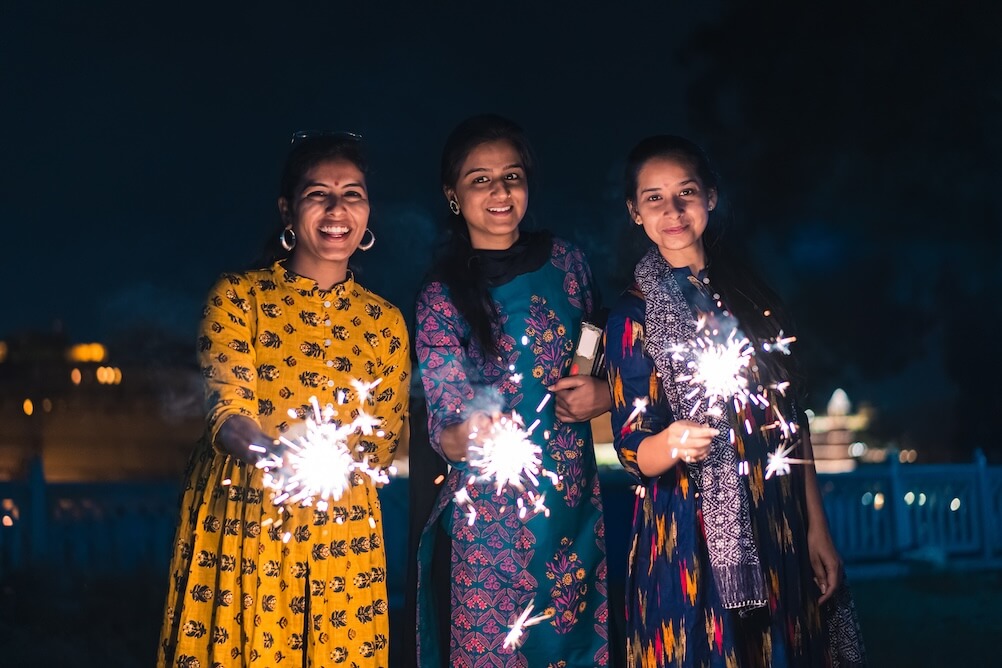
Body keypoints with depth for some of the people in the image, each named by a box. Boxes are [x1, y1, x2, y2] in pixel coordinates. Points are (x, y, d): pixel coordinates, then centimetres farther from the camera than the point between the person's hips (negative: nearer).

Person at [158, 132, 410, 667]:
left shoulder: (385, 322, 6)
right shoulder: (237, 297, -2)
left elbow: (382, 449, 6)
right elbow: (227, 414, -12)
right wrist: (277, 453, -34)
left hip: (339, 537, 2)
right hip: (238, 524, -2)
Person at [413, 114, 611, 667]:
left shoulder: (563, 260, 5)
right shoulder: (442, 297, -5)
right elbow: (445, 429, -9)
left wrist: (602, 395, -5)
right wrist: (468, 436, -32)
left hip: (577, 506, 3)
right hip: (491, 517, -3)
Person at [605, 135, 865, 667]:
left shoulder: (751, 292, 6)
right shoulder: (632, 315, -4)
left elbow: (792, 413, 9)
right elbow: (631, 446, -9)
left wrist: (817, 524, 6)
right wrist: (670, 443, -31)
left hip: (780, 524, 4)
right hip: (691, 532, -3)